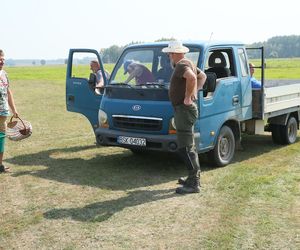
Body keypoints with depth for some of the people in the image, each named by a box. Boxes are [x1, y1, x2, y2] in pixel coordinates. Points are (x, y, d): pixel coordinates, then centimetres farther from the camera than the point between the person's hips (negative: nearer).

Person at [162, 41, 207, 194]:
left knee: (185, 148, -9)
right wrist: (195, 91, 20)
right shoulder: (188, 64, 18)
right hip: (184, 109, 11)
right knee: (189, 146, 17)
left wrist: (188, 97, -26)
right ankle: (194, 178, 27)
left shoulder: (182, 65, -16)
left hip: (184, 109, -11)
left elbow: (192, 77, -36)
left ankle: (194, 184, -6)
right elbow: (202, 76, 31)